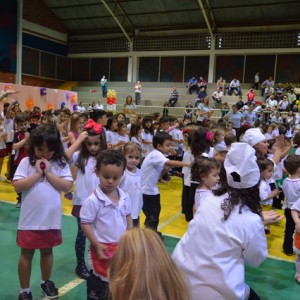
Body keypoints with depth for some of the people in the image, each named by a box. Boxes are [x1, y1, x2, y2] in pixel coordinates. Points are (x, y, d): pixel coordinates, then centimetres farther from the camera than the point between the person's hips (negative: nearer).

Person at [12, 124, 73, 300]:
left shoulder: (61, 163, -5)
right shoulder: (26, 162, -8)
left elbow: (67, 186, -12)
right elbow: (17, 186, -14)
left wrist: (48, 172, -16)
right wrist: (37, 173, -18)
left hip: (51, 218, 1)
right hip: (30, 219, -1)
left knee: (47, 251, 20)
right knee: (27, 253, 13)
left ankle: (46, 282, 43)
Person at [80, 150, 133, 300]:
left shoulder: (124, 197, -4)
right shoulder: (93, 200, -21)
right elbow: (85, 224, -15)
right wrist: (97, 245, -17)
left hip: (122, 247, 6)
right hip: (103, 248, -5)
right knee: (98, 284, 11)